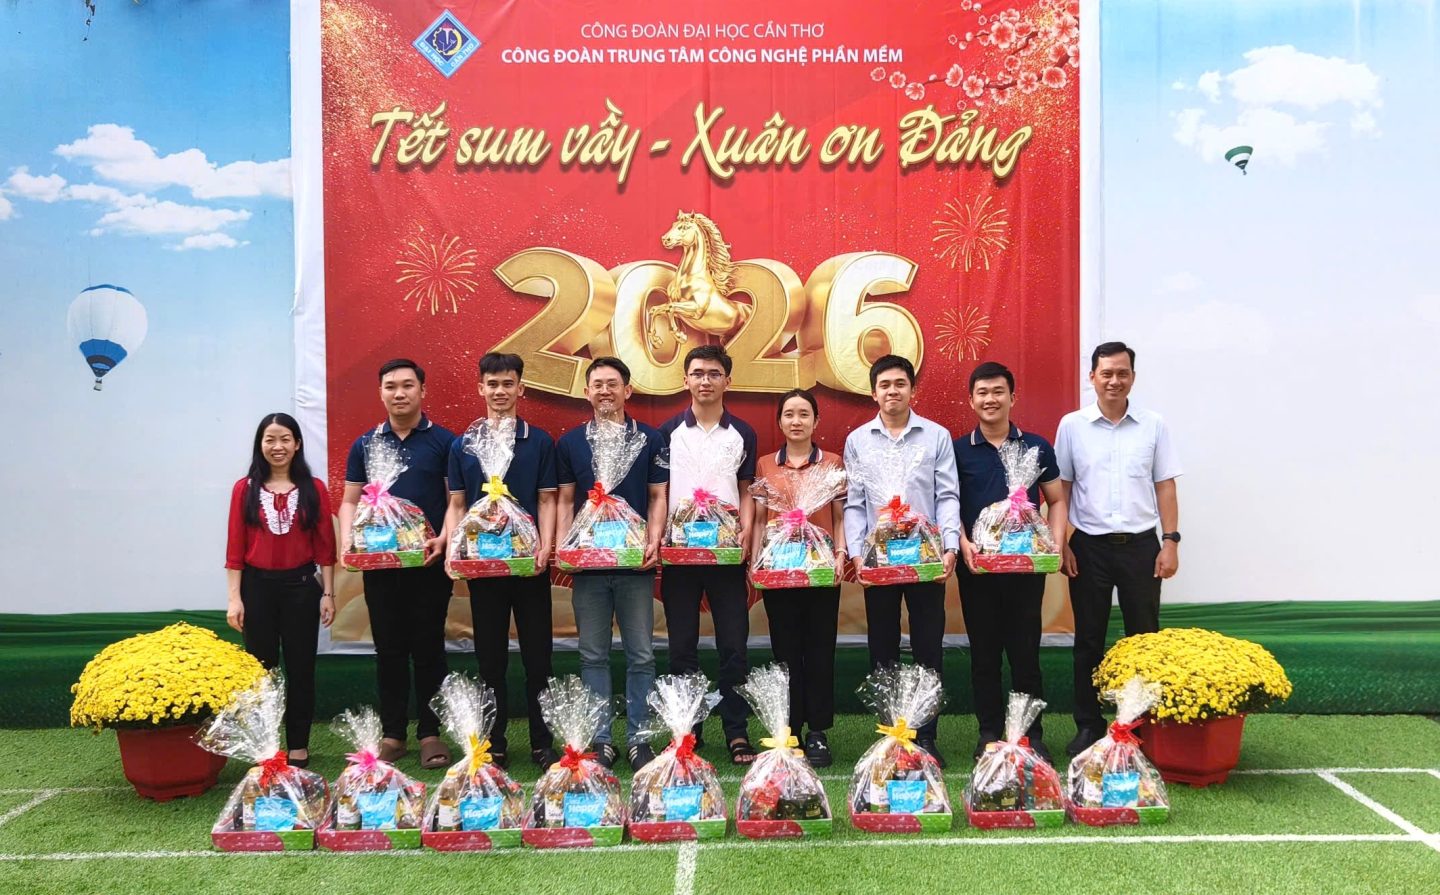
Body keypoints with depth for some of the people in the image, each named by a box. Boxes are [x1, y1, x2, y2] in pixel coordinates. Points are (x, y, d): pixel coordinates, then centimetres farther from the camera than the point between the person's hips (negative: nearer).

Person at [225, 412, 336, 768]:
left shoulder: (314, 489, 1)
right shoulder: (245, 489, 1)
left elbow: (325, 546, 1)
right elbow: (235, 548, 0)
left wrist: (328, 593, -1)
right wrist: (234, 598, -4)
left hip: (301, 586, 0)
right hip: (257, 586, 0)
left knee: (300, 667, 7)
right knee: (261, 667, 8)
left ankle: (298, 746, 17)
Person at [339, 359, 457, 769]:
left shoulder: (443, 441, 1)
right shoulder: (365, 445, 10)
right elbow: (350, 502, 11)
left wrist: (443, 538, -17)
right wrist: (348, 540, -6)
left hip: (429, 562, -2)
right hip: (379, 562, 3)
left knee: (428, 649, 3)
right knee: (389, 650, 8)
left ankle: (430, 733, 12)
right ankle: (393, 733, 17)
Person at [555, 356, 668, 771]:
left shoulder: (650, 439, 4)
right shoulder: (569, 442, 8)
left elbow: (657, 498, 5)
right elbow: (565, 501, 10)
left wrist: (654, 542, -9)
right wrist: (562, 546, -2)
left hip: (636, 564, -1)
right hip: (587, 564, 1)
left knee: (641, 655, 3)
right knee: (593, 656, 6)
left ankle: (638, 738, 13)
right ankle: (600, 740, 14)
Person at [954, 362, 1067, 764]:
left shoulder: (1037, 447, 5)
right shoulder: (958, 450, 4)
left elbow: (1057, 501, 9)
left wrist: (1055, 541, -6)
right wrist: (963, 543, -13)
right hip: (976, 564, 0)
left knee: (1025, 648, 4)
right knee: (984, 650, 8)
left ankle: (1032, 734, 15)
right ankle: (989, 732, 18)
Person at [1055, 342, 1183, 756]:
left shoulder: (1153, 425, 3)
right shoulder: (1072, 425, 1)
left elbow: (1165, 487, 4)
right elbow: (1061, 489, 3)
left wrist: (1171, 541, -3)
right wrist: (1061, 544, -2)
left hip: (1140, 545, 0)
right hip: (1089, 546, 0)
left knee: (1144, 637, 6)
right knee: (1088, 640, 7)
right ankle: (1088, 725, 17)